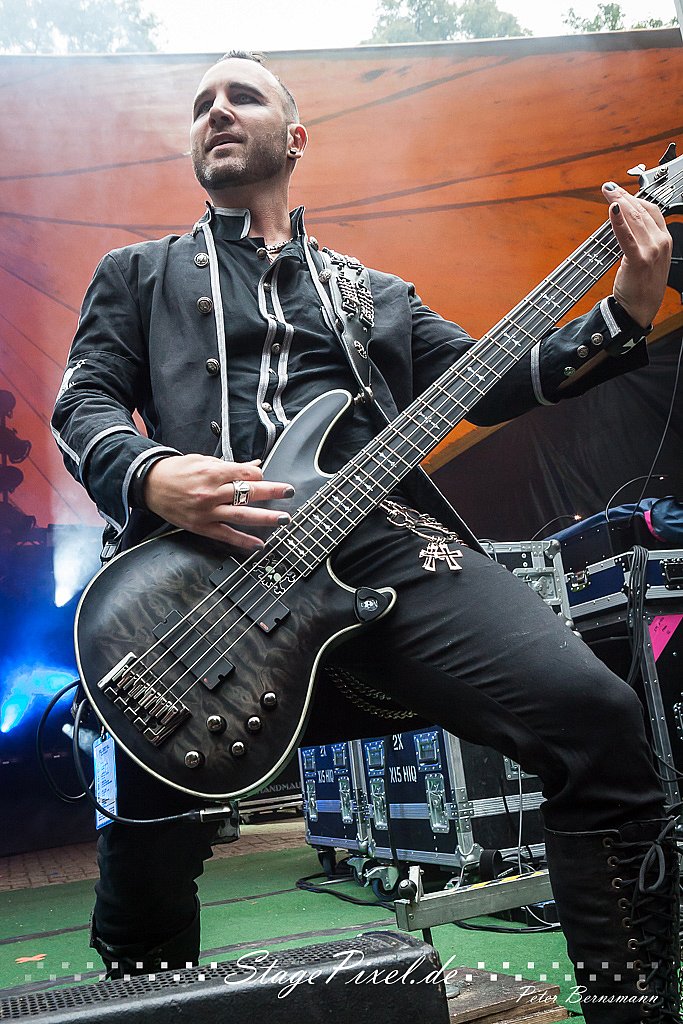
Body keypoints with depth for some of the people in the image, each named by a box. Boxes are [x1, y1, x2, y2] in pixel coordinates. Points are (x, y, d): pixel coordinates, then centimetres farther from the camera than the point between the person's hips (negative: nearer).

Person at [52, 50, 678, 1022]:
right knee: (149, 854, -7)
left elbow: (488, 384, 21)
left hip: (384, 535, 2)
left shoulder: (374, 290, 30)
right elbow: (83, 403, 11)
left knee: (594, 711, -20)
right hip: (205, 554, -1)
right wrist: (152, 474, -12)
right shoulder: (139, 273, 25)